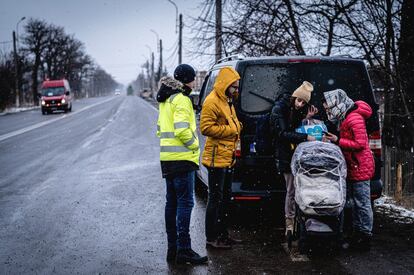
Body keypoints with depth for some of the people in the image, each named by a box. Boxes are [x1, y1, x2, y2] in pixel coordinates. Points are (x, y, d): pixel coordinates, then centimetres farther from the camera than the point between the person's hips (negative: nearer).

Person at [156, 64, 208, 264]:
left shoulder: (166, 100, 18)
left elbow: (160, 129, 24)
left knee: (172, 203, 12)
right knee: (185, 203, -8)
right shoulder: (181, 99, -14)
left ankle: (173, 248, 17)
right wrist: (194, 144, -9)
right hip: (182, 158, -10)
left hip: (167, 158, 10)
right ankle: (184, 250, -8)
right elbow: (182, 129, -24)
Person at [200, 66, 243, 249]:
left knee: (226, 196, 15)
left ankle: (222, 234, 25)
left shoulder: (227, 101, 18)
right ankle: (211, 238, 0)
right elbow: (206, 128, -21)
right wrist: (230, 130, -18)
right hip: (217, 158, -10)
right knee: (215, 198, -6)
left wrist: (236, 127, 9)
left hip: (228, 158, 10)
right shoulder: (212, 102, -14)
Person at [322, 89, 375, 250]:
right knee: (354, 202, 14)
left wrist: (338, 141, -19)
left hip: (360, 168, -10)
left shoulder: (354, 119, -18)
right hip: (352, 167, 10)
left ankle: (366, 237, 2)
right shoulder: (345, 118, 12)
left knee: (362, 203, -4)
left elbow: (361, 143, -21)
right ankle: (357, 234, 22)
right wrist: (335, 140, 3)